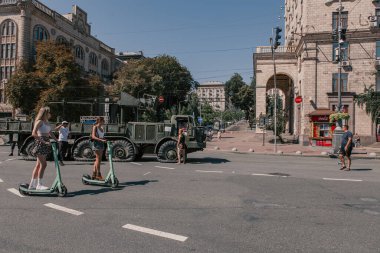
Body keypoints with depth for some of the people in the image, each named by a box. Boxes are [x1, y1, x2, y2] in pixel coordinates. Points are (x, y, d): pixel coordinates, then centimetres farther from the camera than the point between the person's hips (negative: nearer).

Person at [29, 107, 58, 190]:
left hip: (45, 144, 9)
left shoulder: (47, 122, 16)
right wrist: (43, 141, -23)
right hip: (40, 143, -9)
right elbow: (34, 134, -20)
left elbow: (50, 134, 20)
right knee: (43, 164, -8)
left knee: (38, 165, 11)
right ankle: (39, 184, 0)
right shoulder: (39, 121, -9)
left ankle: (32, 184, 19)